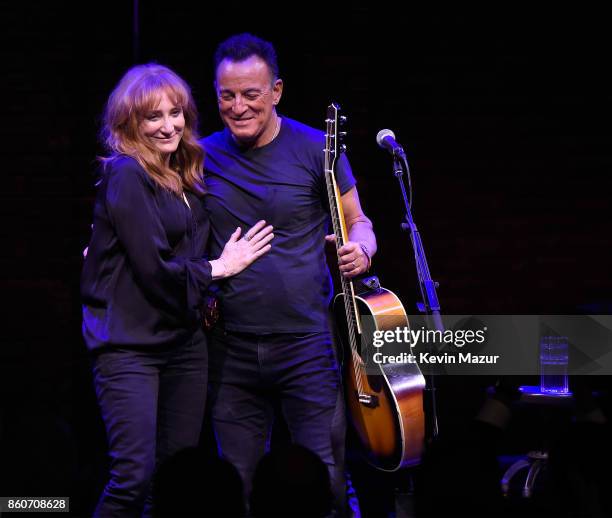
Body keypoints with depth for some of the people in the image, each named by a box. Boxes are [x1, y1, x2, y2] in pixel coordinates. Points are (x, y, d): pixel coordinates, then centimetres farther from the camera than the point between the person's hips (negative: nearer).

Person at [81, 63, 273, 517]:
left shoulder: (184, 177, 12)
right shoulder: (125, 175, -12)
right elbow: (154, 269, -16)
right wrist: (219, 268, -5)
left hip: (184, 339, 8)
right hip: (129, 343, -8)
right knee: (136, 477, -15)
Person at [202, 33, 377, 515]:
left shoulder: (317, 150, -4)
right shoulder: (202, 157, 4)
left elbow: (357, 221, 6)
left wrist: (361, 249, -17)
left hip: (306, 343, -3)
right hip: (232, 349, 3)